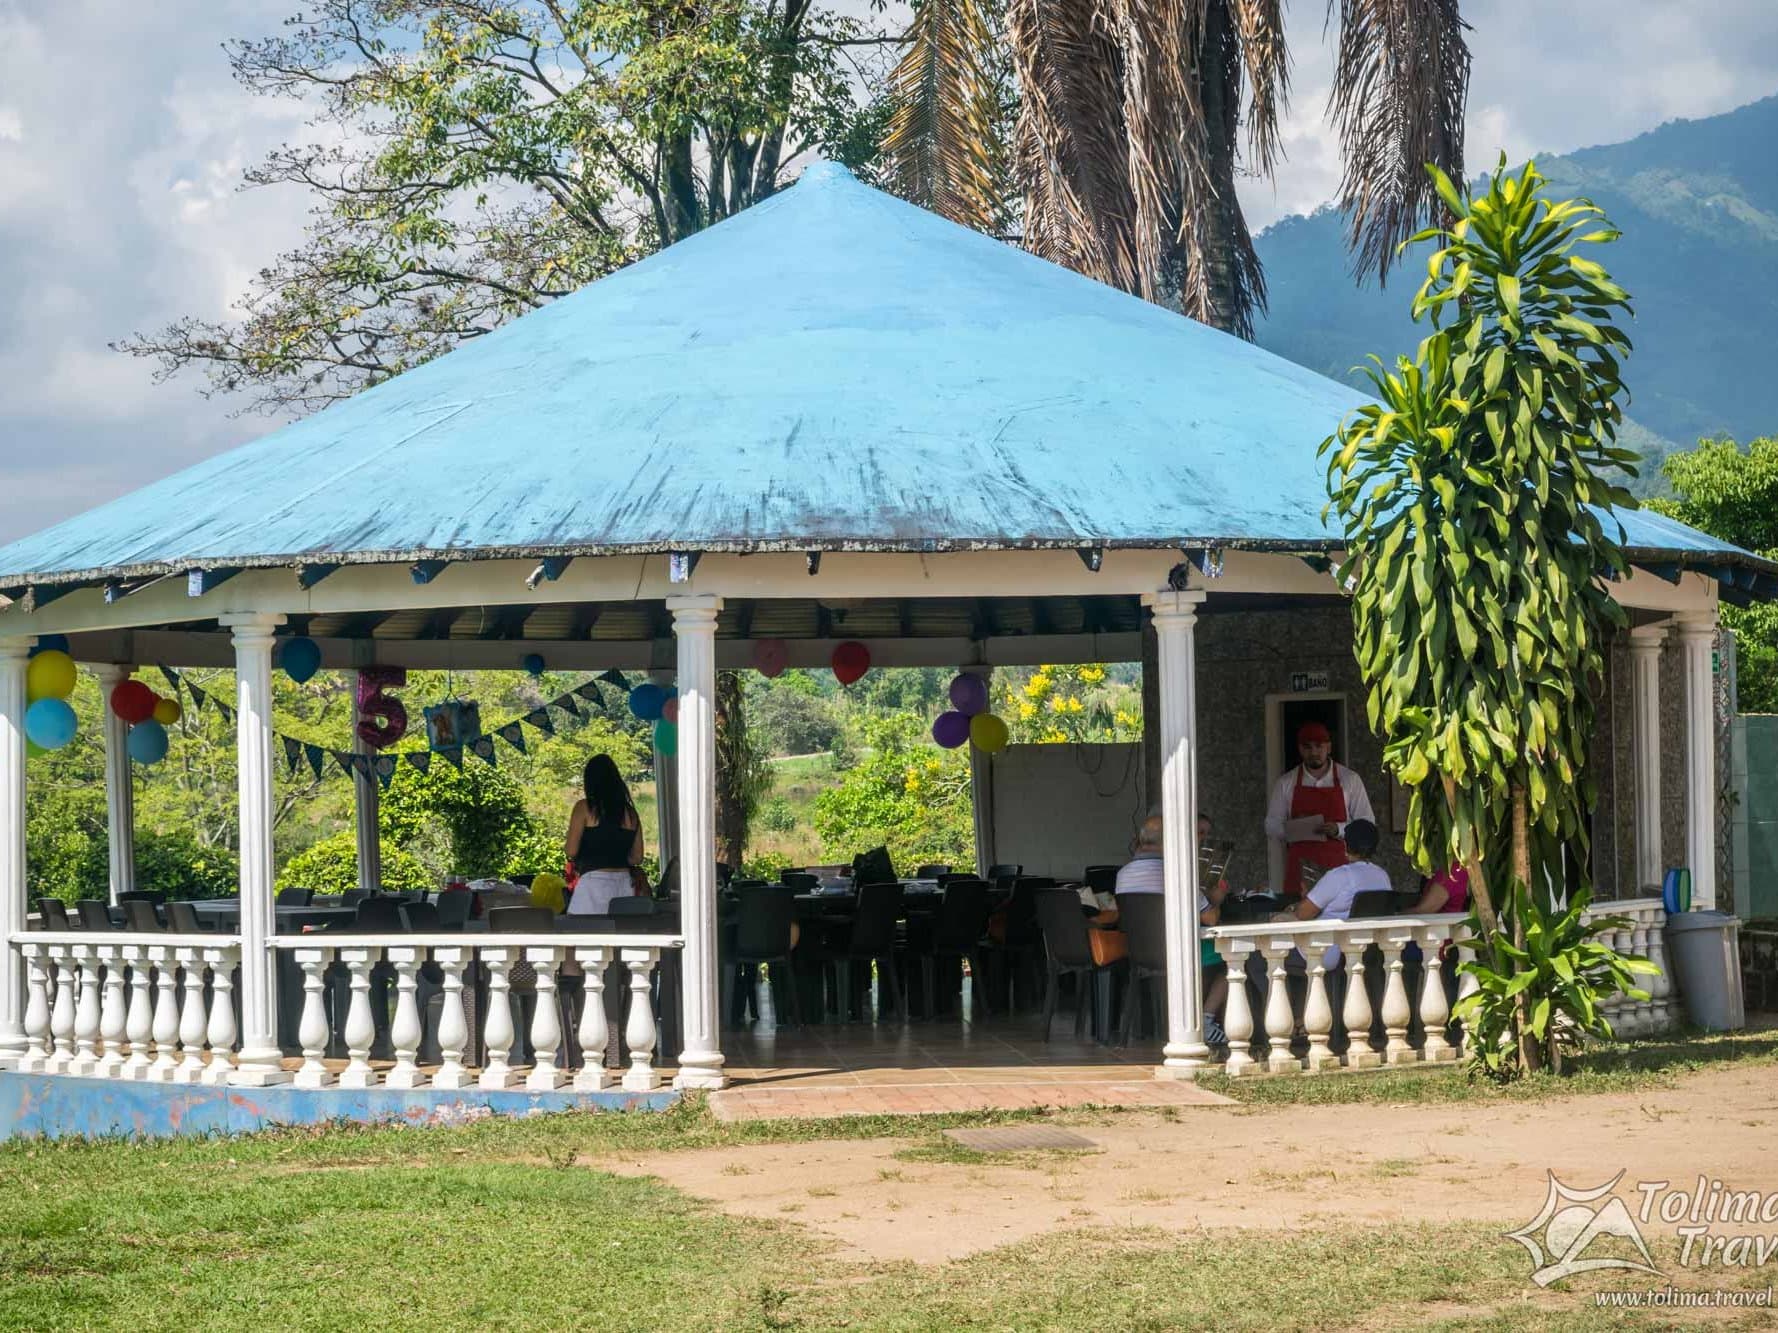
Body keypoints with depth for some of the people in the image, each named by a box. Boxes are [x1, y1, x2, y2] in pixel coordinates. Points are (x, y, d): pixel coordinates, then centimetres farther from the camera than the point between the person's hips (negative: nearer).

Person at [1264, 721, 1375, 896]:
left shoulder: (1350, 780, 6)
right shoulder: (1286, 783, 10)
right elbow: (1271, 826, 13)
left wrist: (1338, 829, -12)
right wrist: (1294, 828, -8)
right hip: (1299, 868, 1)